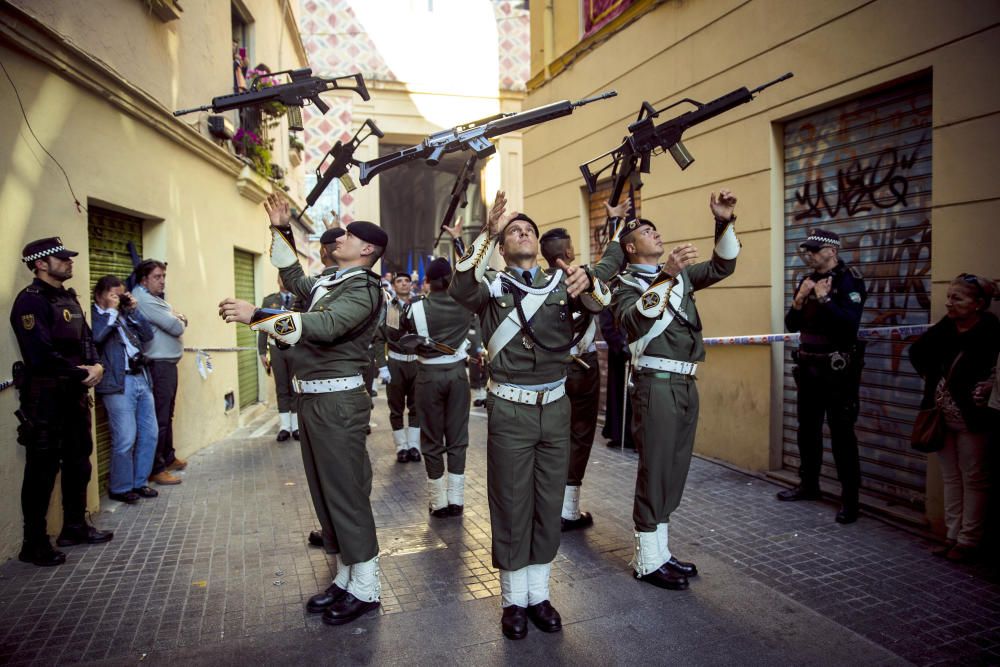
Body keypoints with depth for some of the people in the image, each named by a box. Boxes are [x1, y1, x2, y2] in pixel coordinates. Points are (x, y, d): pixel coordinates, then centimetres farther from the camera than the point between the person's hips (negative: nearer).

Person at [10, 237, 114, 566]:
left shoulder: (69, 298, 14)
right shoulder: (30, 300, -14)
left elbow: (86, 339, 13)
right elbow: (41, 355, -23)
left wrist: (97, 366, -7)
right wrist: (82, 373, -14)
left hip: (74, 393, 9)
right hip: (45, 396, -9)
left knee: (78, 462, 16)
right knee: (43, 469, -1)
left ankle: (75, 527, 30)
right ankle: (34, 543, 11)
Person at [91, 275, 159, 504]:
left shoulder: (125, 314, 19)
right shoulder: (94, 315, -1)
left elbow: (148, 335, 15)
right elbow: (95, 336, -21)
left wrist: (133, 311, 6)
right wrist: (111, 311, -11)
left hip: (141, 379, 7)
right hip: (119, 383, -7)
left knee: (149, 434, 10)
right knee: (125, 439, -6)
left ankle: (140, 482, 22)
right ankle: (119, 488, 11)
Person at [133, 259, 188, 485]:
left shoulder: (155, 298, 17)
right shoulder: (145, 300, -16)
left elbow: (180, 322, 14)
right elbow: (176, 327, -18)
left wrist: (178, 319, -7)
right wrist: (178, 320, 3)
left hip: (168, 364, 10)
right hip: (158, 365, -10)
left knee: (167, 415, 18)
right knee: (159, 418, -6)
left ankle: (168, 457, 30)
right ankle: (156, 469, 0)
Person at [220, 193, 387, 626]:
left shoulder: (362, 289, -13)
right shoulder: (330, 283, 15)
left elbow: (323, 326, -30)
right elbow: (293, 278, 33)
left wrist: (256, 315, -35)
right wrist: (281, 230, 25)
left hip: (338, 400, -9)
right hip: (313, 397, 9)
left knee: (346, 493, -3)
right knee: (325, 492, 15)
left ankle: (365, 590, 11)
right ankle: (345, 578, 28)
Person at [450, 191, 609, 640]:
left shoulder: (561, 281, 7)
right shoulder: (492, 284, 1)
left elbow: (599, 302, -10)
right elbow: (461, 289, -21)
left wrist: (587, 282, -33)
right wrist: (487, 232, -32)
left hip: (555, 406, 3)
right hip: (510, 409, -3)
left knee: (549, 502, 12)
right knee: (511, 505, 7)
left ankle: (539, 593, 28)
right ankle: (513, 599, 22)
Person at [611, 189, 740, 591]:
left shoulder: (680, 274, 19)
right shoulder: (626, 285, -3)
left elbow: (722, 267, 14)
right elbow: (635, 321, -23)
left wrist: (725, 222, 0)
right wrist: (665, 277, -33)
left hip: (686, 383, 7)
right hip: (656, 383, -7)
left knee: (675, 471, 12)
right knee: (654, 470, -3)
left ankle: (660, 552, 23)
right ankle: (647, 561, 9)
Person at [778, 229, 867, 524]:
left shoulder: (849, 280, -10)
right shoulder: (808, 280, 11)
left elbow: (850, 324, -23)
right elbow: (791, 325, 7)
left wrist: (824, 299, -23)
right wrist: (799, 300, -8)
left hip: (838, 369, -7)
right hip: (809, 367, 7)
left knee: (841, 434, -4)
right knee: (808, 429, 15)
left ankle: (850, 499, 5)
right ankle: (808, 485, 29)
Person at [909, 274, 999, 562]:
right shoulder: (947, 326, 0)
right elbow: (918, 352, 10)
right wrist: (933, 378, 2)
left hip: (971, 419, -6)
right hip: (943, 416, 6)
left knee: (973, 478, 8)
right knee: (951, 477, 14)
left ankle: (968, 540, 18)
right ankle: (953, 535, 25)